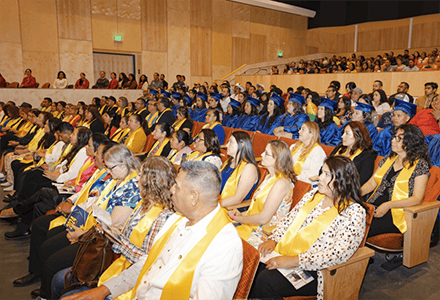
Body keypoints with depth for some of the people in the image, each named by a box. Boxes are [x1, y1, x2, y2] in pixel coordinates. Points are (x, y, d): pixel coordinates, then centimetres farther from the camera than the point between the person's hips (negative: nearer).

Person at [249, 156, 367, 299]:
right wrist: (273, 239, -4)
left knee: (264, 281, -28)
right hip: (285, 254, 6)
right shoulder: (315, 194, 10)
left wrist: (294, 261, -25)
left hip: (315, 271, -6)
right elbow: (289, 219, 14)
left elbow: (338, 254, -21)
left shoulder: (355, 212, -12)